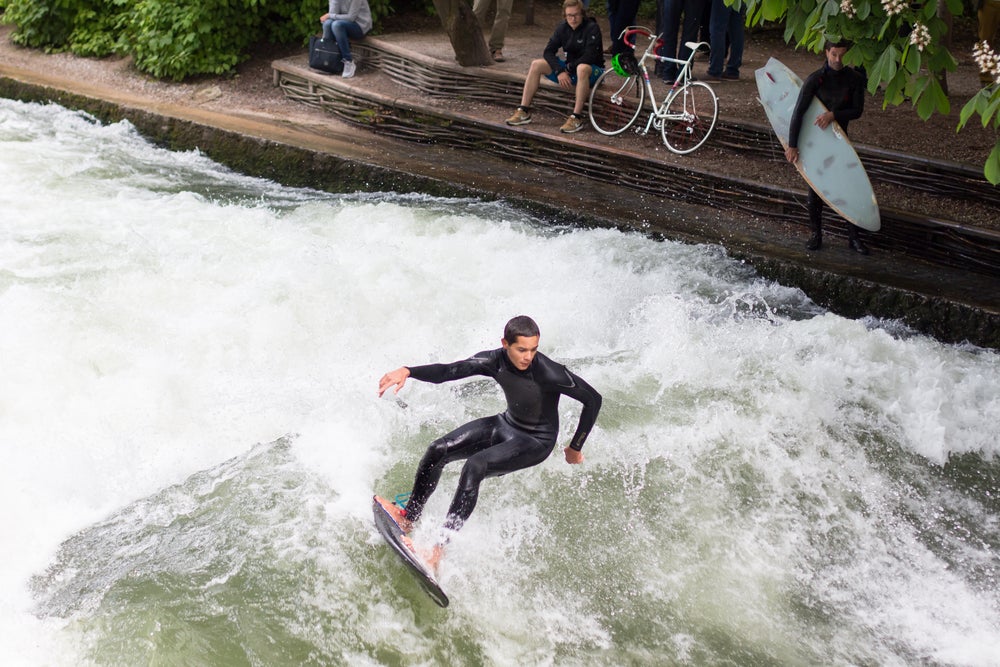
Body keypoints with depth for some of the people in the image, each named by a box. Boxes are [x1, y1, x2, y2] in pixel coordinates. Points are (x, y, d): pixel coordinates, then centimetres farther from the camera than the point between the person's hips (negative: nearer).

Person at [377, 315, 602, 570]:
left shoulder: (549, 373, -30)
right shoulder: (495, 361, -16)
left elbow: (593, 399, -22)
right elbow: (448, 371, -15)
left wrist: (575, 448, -12)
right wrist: (407, 372, -33)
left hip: (536, 442, -6)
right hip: (507, 424, 6)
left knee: (475, 466, -29)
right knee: (438, 451, -6)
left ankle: (440, 547, -26)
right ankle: (409, 518, 12)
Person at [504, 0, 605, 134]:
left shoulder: (592, 28, -15)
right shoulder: (562, 28, 2)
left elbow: (589, 56, -24)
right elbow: (548, 51, -6)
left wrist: (568, 69, -18)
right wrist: (559, 71, -21)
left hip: (593, 69, -6)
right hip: (570, 68, 6)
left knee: (582, 68, -43)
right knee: (536, 64, -11)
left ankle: (576, 118, -41)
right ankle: (524, 112, -13)